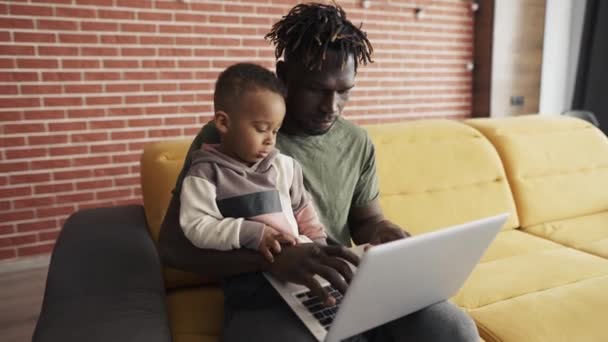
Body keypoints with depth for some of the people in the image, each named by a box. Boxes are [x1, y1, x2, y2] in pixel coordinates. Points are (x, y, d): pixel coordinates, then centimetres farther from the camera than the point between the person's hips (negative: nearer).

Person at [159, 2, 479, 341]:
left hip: (350, 286, 6)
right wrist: (271, 257, -27)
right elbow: (174, 245, -11)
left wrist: (382, 231, -6)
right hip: (265, 298, -5)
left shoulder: (358, 142, 6)